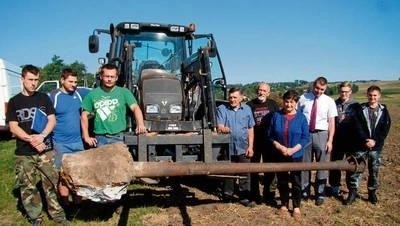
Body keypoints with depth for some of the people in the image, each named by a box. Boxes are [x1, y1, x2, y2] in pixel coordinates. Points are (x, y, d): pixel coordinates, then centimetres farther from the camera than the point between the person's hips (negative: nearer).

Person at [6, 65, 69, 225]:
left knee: (52, 183, 2)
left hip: (46, 150, 0)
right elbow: (13, 127, -1)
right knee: (28, 187, 5)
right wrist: (31, 140, -15)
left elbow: (52, 120, 2)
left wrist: (41, 136, -15)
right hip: (24, 153, 0)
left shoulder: (44, 98, 7)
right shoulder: (14, 101, 5)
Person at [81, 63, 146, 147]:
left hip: (119, 138, -1)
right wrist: (86, 137, 4)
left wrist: (140, 124, -27)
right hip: (100, 139, 1)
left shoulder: (124, 92, 3)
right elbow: (84, 115, 11)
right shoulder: (93, 94, 6)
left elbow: (135, 108, -9)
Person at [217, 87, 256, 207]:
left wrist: (250, 147, 1)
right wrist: (222, 128, -39)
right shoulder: (222, 109, -3)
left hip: (243, 148, 2)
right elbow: (219, 126, -13)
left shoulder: (247, 109, 4)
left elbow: (250, 129, 6)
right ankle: (227, 195, 27)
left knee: (244, 174, 6)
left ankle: (244, 197, 16)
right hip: (228, 147, -1)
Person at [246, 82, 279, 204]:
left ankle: (269, 194, 23)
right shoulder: (250, 105, 1)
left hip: (269, 142, 1)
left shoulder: (273, 104, 5)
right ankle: (255, 194, 21)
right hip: (254, 142, -1)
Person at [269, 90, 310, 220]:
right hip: (280, 155, 1)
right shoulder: (276, 116, -2)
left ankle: (296, 207, 21)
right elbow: (270, 135, 0)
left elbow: (306, 138, -5)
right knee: (282, 181, 13)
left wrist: (293, 149, -17)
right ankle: (284, 205, 29)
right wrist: (279, 146, -15)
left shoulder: (301, 117, -4)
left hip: (296, 155, -1)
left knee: (296, 182, 7)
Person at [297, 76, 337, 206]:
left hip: (321, 134, 0)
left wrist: (330, 140, -8)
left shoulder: (329, 101, 0)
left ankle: (320, 194, 24)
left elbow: (331, 122, -1)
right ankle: (304, 191, 27)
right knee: (304, 164, 11)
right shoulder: (303, 98, 0)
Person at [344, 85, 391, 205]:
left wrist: (375, 141, -13)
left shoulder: (384, 110, 4)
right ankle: (352, 193, 9)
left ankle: (372, 192, 25)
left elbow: (386, 128, -1)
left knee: (374, 171, 11)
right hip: (361, 145, -1)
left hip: (377, 147, 1)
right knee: (356, 169, 0)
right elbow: (358, 127, -6)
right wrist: (365, 140, -17)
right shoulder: (360, 108, 1)